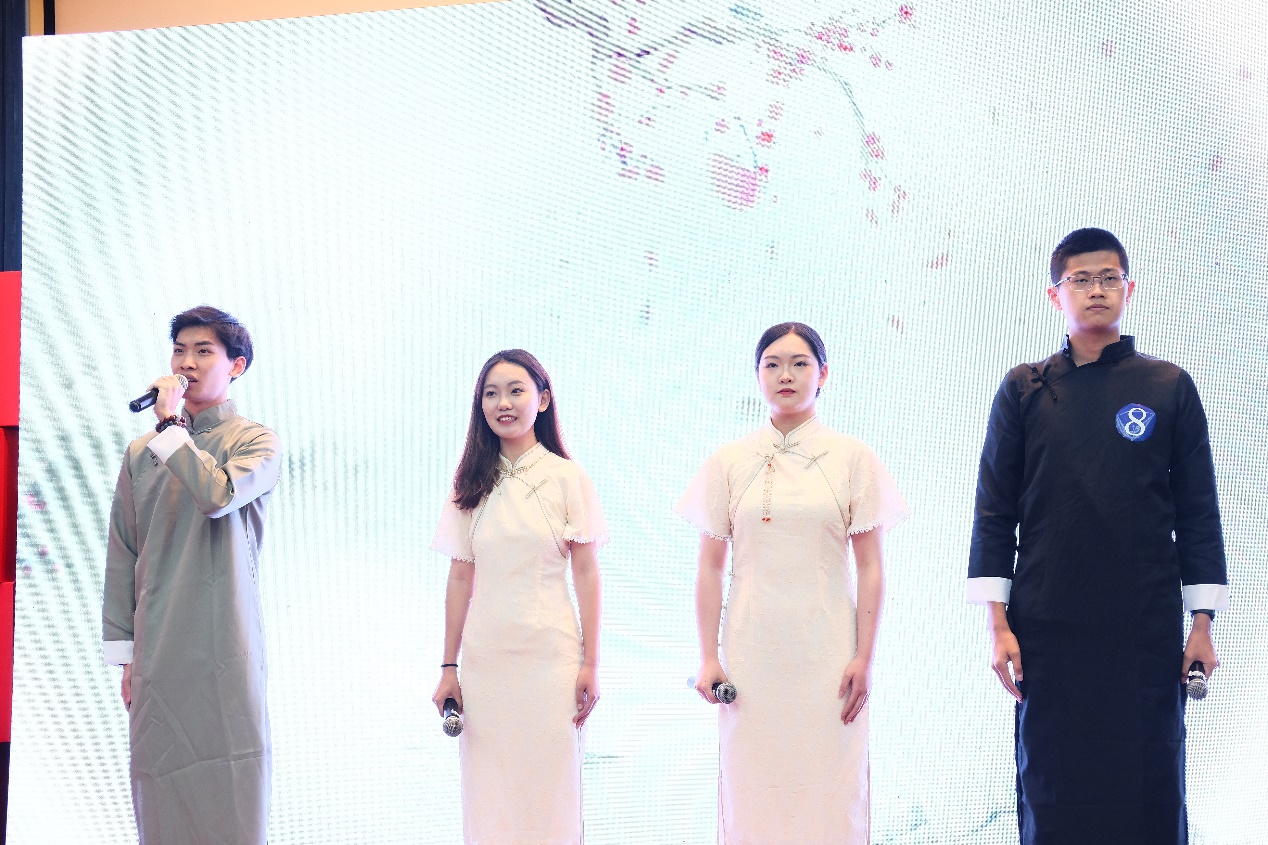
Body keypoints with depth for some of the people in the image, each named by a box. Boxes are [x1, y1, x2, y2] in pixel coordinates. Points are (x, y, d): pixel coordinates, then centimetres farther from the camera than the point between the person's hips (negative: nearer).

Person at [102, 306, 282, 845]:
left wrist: (171, 425, -9)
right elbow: (122, 557, 12)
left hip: (225, 649, -3)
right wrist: (123, 654, 8)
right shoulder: (143, 452, 12)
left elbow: (217, 494, -20)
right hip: (155, 653, 3)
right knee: (159, 793, 4)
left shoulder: (257, 442, 2)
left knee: (227, 796, -4)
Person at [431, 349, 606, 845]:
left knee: (548, 788, 3)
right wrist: (448, 667, 4)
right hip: (484, 659, 2)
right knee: (487, 794, 7)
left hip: (549, 656, -2)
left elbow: (586, 572, -1)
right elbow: (460, 578, 6)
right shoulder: (472, 484, 6)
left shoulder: (567, 478, -1)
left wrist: (590, 664, -5)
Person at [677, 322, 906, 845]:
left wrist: (864, 658, -5)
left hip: (827, 650, -1)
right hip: (753, 650, 1)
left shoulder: (852, 458, 3)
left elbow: (870, 567, 1)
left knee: (829, 787, 1)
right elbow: (710, 568, 5)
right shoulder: (729, 463, 5)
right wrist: (708, 658, -1)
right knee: (752, 791, 3)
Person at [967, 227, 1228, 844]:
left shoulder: (1170, 387, 7)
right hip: (1048, 629, 0)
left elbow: (1198, 510, 7)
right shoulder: (1024, 390, 7)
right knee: (1051, 790, 4)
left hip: (1147, 629, 0)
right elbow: (995, 510, 5)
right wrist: (998, 621, -2)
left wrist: (1202, 622, 2)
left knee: (1149, 792, 2)